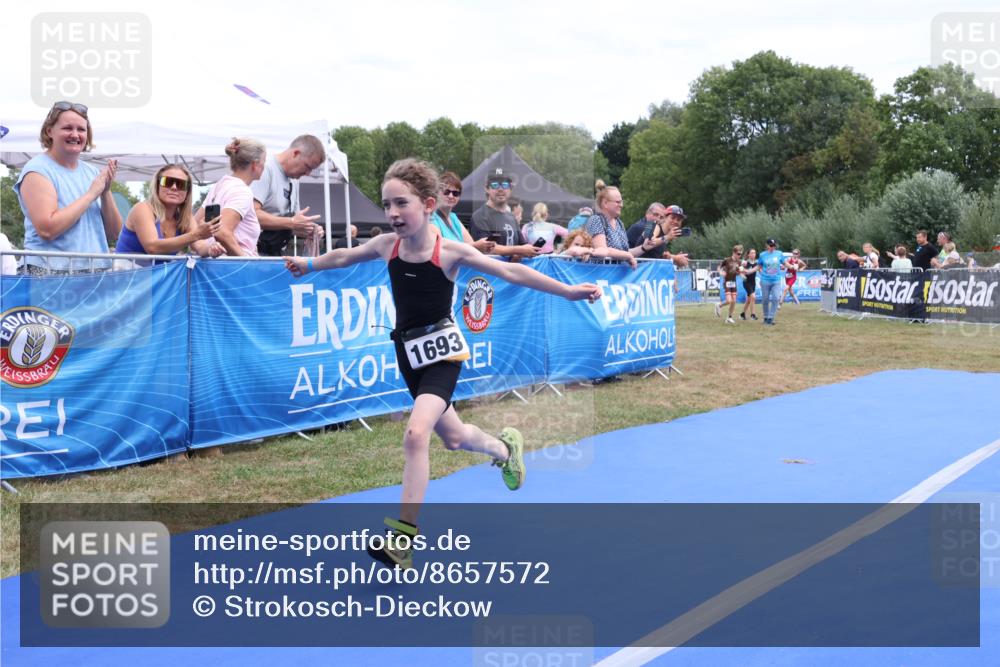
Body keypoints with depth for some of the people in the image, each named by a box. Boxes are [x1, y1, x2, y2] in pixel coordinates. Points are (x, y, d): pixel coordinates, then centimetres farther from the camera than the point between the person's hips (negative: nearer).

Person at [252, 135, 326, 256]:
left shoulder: (294, 180, 16)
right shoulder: (265, 169, -12)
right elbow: (252, 214, -23)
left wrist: (307, 231, 1)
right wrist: (292, 223, -21)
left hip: (276, 253, 9)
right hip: (257, 252, -8)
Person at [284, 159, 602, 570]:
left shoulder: (450, 251, -16)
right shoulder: (387, 245, -4)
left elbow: (509, 272, -16)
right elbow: (345, 256, 15)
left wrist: (567, 290, -20)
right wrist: (308, 265, 30)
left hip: (443, 352, -5)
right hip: (409, 354, 5)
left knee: (416, 434, -24)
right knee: (452, 438, 19)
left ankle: (402, 538, -18)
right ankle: (505, 448, 53)